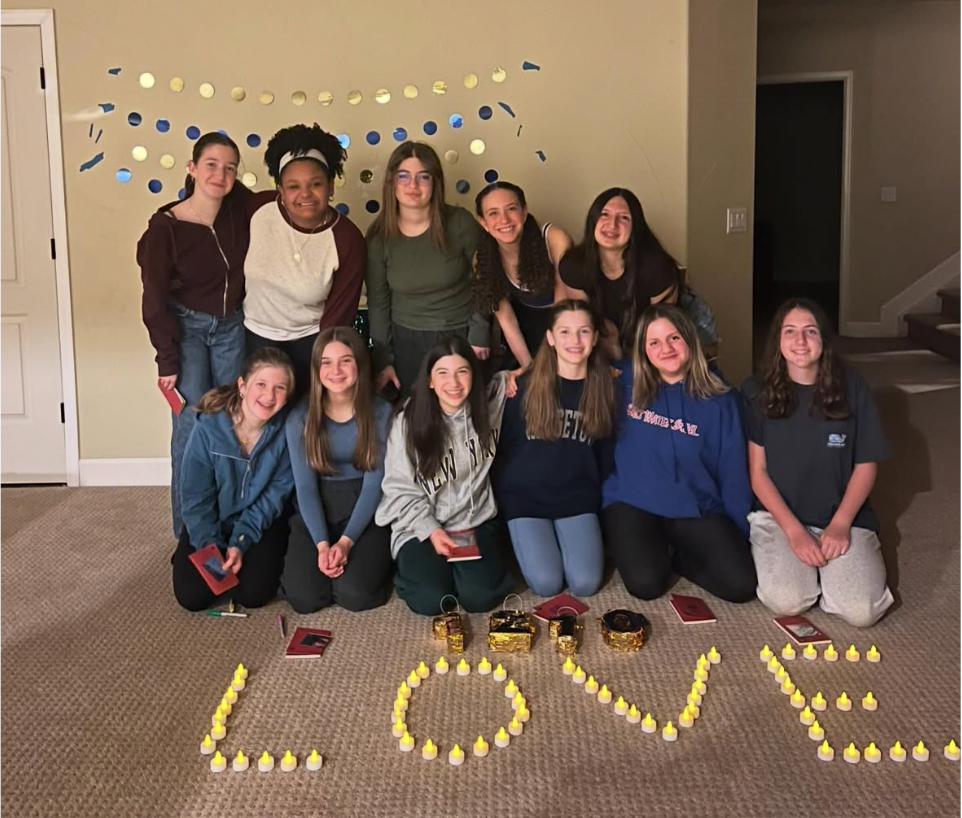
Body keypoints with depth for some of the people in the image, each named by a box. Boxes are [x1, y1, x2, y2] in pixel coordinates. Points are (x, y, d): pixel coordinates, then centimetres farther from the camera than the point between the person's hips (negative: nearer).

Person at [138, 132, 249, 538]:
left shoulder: (240, 210, -9)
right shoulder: (165, 226, -17)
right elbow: (156, 299, -13)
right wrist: (167, 359, -14)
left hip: (231, 325, 4)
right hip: (186, 328, -3)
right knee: (193, 422, -7)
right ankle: (189, 528, 6)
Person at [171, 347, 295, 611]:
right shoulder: (208, 428, -24)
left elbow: (276, 493, -13)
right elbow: (195, 499, -14)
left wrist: (241, 542, -19)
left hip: (261, 523, 0)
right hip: (212, 522, 0)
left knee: (253, 594, -15)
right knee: (192, 596, -10)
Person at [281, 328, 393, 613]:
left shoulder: (380, 412, -9)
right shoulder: (300, 417, -7)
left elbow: (374, 484, -9)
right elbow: (305, 487, -7)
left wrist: (346, 541, -19)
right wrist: (322, 544, -20)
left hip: (365, 511, -1)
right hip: (316, 512, 1)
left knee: (354, 595, -22)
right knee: (303, 597, -17)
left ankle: (377, 558, 12)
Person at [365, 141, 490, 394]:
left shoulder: (460, 223, -14)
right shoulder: (379, 235, -8)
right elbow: (377, 302, -1)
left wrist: (480, 333, -5)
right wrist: (383, 359, 0)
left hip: (461, 336, -1)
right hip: (406, 340, 2)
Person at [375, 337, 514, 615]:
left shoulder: (488, 407, -5)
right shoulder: (409, 422, -13)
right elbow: (400, 490, -8)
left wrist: (507, 378, -6)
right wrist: (431, 531, -19)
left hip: (476, 522, 2)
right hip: (420, 525, -2)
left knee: (480, 597, -19)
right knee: (431, 601, -21)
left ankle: (463, 565, 14)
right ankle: (413, 565, 12)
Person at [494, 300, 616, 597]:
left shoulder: (605, 388, 0)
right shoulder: (525, 385, -6)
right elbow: (502, 446, 2)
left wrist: (599, 497, 5)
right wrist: (500, 498, 3)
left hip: (578, 498, 2)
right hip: (525, 497, -2)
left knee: (585, 583, -16)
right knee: (546, 583, -17)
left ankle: (562, 538, 13)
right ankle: (528, 540, 13)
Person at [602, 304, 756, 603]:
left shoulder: (718, 400, -1)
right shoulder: (626, 383, -1)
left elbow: (733, 470, 3)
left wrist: (739, 533, 3)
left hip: (698, 509, 1)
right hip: (632, 503, -1)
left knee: (741, 584, -17)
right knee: (646, 584, -25)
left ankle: (674, 554, 11)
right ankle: (655, 551, 11)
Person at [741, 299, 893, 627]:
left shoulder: (851, 387, -3)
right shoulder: (756, 392, -5)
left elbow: (866, 465, 1)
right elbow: (757, 470, -5)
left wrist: (840, 524, -11)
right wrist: (794, 530, -15)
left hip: (844, 516, 1)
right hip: (778, 515, -1)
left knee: (862, 611, -19)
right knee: (786, 601, -25)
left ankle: (827, 568, 14)